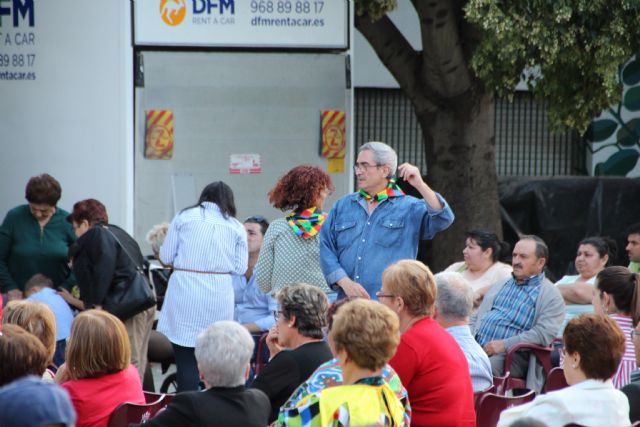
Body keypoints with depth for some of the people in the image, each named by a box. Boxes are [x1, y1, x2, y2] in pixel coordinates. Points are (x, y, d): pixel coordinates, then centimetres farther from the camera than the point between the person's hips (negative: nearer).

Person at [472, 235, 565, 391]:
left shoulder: (551, 295, 5)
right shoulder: (500, 286, 27)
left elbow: (544, 334, -9)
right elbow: (478, 318, 27)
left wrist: (505, 345, -16)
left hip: (512, 355, -5)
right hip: (478, 347, 6)